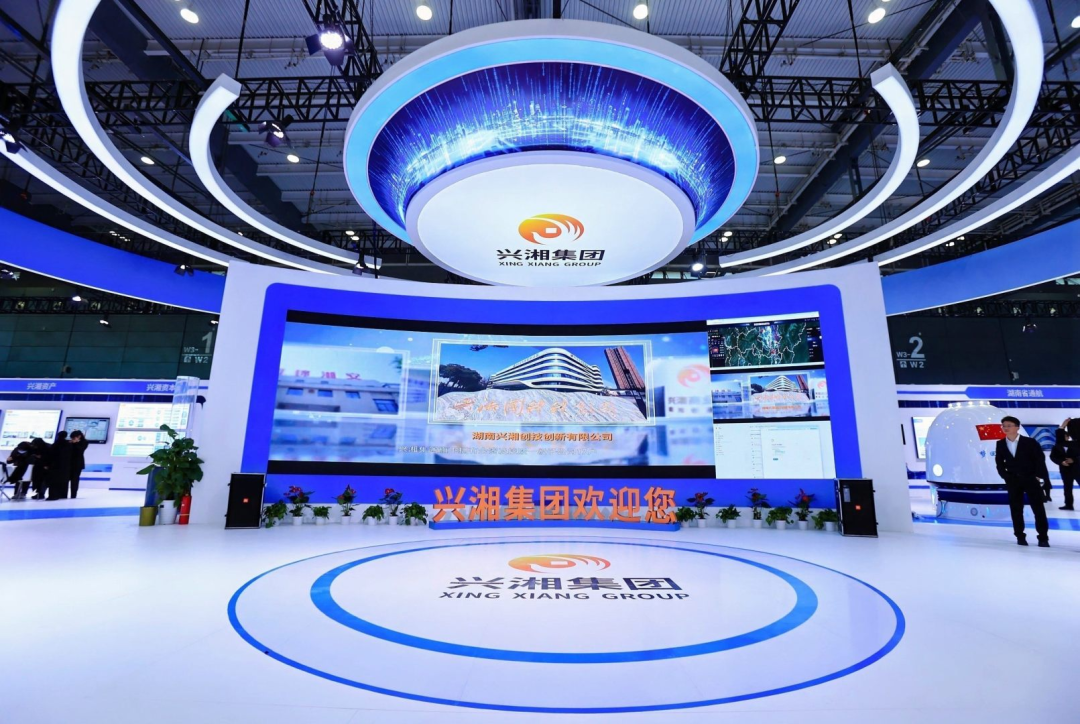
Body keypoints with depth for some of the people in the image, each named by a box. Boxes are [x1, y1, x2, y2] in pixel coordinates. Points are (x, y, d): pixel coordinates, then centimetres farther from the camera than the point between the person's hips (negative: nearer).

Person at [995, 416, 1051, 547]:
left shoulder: (1030, 442, -4)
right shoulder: (1000, 444, 4)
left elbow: (1040, 460, -5)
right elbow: (999, 463, 8)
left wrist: (1039, 476, -11)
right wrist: (1005, 476, -3)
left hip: (1031, 479, -2)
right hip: (1013, 481, 2)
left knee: (1038, 508, 0)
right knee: (1016, 509, 5)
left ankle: (1043, 537, 8)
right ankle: (1020, 536, 13)